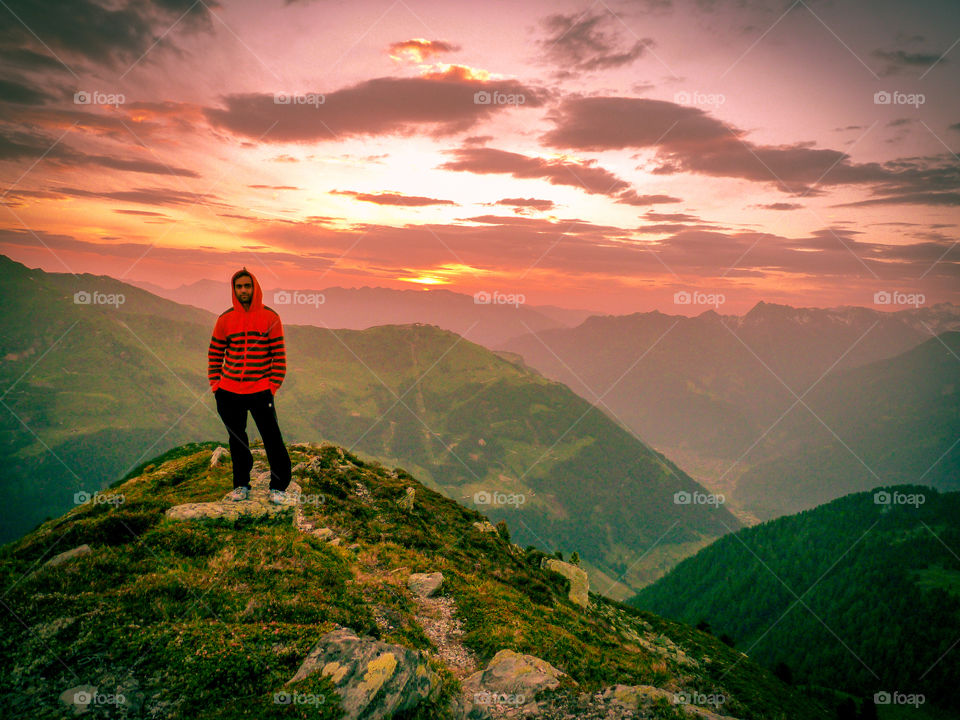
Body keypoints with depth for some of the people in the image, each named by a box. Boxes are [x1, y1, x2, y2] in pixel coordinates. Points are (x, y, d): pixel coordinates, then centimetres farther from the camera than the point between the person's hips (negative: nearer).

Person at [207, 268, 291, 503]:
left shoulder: (270, 317, -2)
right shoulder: (225, 319, 4)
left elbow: (279, 354, -1)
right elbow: (215, 353, 12)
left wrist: (274, 385, -7)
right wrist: (215, 383, 4)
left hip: (261, 391, -3)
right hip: (229, 391, 3)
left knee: (272, 439, -3)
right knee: (237, 440, 12)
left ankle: (278, 486, 10)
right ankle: (241, 484, 26)